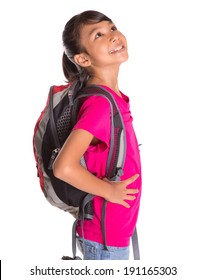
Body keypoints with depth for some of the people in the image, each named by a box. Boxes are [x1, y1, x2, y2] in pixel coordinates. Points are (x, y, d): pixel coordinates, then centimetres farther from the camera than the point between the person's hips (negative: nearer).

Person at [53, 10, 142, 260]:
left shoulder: (112, 97, 1)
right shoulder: (101, 102, -26)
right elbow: (64, 167, -37)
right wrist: (108, 191, -21)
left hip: (115, 230, 8)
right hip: (105, 236, -8)